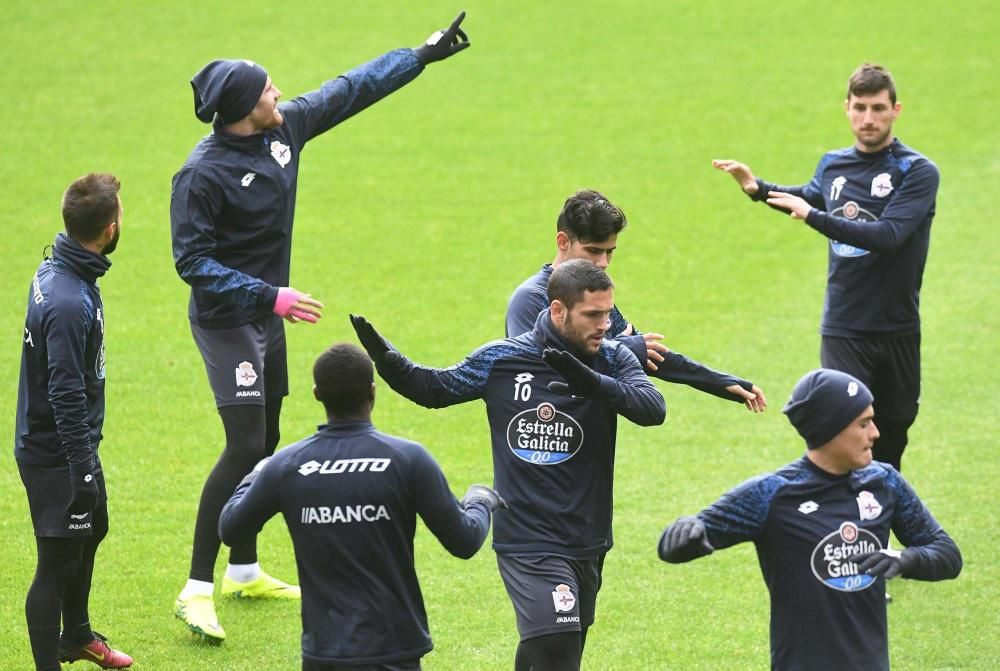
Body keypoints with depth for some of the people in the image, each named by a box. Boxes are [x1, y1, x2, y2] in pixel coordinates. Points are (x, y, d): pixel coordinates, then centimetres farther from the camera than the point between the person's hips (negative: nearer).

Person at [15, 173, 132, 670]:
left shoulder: (55, 270, 1)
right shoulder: (69, 303, -30)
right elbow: (66, 396, -29)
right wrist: (84, 472, -24)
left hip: (74, 446, 11)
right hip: (56, 457, -11)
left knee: (91, 533, 27)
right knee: (58, 563, -2)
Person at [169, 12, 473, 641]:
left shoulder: (286, 127, -3)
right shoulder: (203, 175, -24)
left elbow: (352, 89, 10)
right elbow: (193, 262, -23)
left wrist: (424, 55, 14)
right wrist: (270, 297, -27)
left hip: (267, 318, 9)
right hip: (226, 323, -9)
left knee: (265, 446, 16)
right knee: (245, 447, -16)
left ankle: (246, 571, 30)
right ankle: (198, 590, -14)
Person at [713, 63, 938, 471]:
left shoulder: (917, 172, -9)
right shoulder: (833, 165, 6)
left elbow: (888, 235, -24)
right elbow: (812, 197, 30)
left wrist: (815, 217, -26)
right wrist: (758, 189, 16)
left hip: (897, 330, -2)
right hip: (843, 327, 2)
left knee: (889, 444, 9)